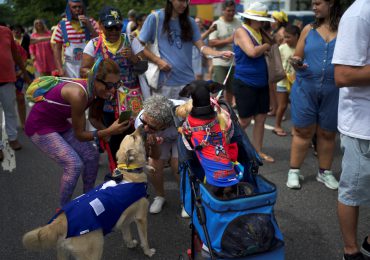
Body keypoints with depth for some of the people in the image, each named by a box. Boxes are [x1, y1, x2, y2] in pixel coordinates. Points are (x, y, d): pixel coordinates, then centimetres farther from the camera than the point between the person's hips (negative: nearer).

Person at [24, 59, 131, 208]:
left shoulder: (94, 91, -12)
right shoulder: (79, 94, -35)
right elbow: (79, 135, -26)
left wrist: (108, 130, -12)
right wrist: (108, 131, -36)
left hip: (60, 124, 8)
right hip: (40, 126, -8)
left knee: (92, 156, 3)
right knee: (74, 164, -16)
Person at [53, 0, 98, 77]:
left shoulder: (91, 22, 4)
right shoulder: (62, 25, 2)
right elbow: (57, 48, 4)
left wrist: (89, 26, -13)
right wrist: (60, 69, -3)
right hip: (70, 67, 0)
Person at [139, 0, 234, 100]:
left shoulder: (190, 22, 11)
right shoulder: (155, 18, -2)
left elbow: (202, 47, 2)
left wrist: (220, 53, -16)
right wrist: (157, 60, -12)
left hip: (187, 81, 3)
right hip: (164, 82, -3)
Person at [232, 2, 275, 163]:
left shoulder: (258, 33, 13)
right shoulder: (241, 32, -12)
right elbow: (252, 52, -24)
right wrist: (267, 45, -9)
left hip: (261, 83, 8)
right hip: (245, 83, -8)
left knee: (261, 118, 9)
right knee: (245, 121, 1)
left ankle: (258, 151, 21)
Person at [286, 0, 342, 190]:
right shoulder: (309, 29, 6)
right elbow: (298, 59, 10)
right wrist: (296, 63, -12)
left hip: (334, 91, 0)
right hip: (305, 88, 1)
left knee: (327, 133, 11)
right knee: (303, 131, 5)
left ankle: (324, 172, 27)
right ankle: (294, 171, 17)